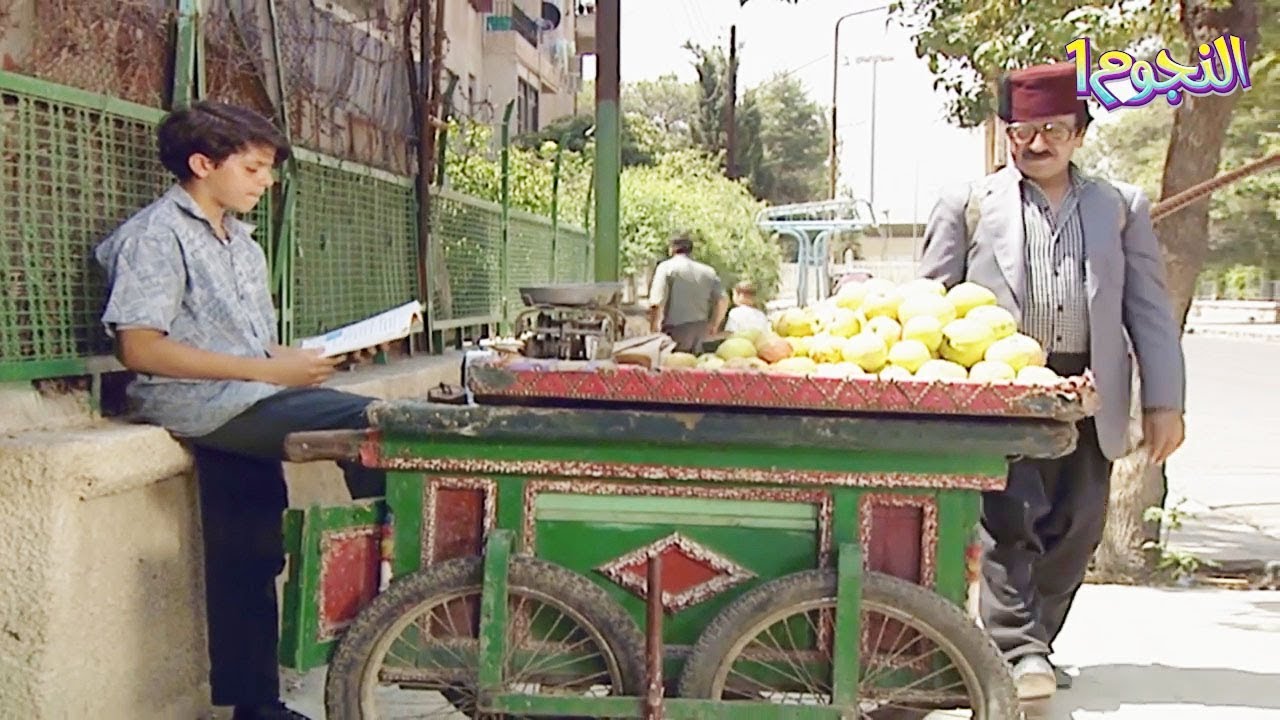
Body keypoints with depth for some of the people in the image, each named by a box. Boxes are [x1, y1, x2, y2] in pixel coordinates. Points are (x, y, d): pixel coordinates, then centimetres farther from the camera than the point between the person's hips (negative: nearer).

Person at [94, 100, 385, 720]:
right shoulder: (156, 235, -6)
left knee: (250, 562, 8)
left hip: (243, 407, 9)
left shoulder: (239, 240, 21)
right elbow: (139, 348, -16)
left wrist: (300, 358, 2)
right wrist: (267, 370, -20)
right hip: (201, 405, -9)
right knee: (370, 424, -23)